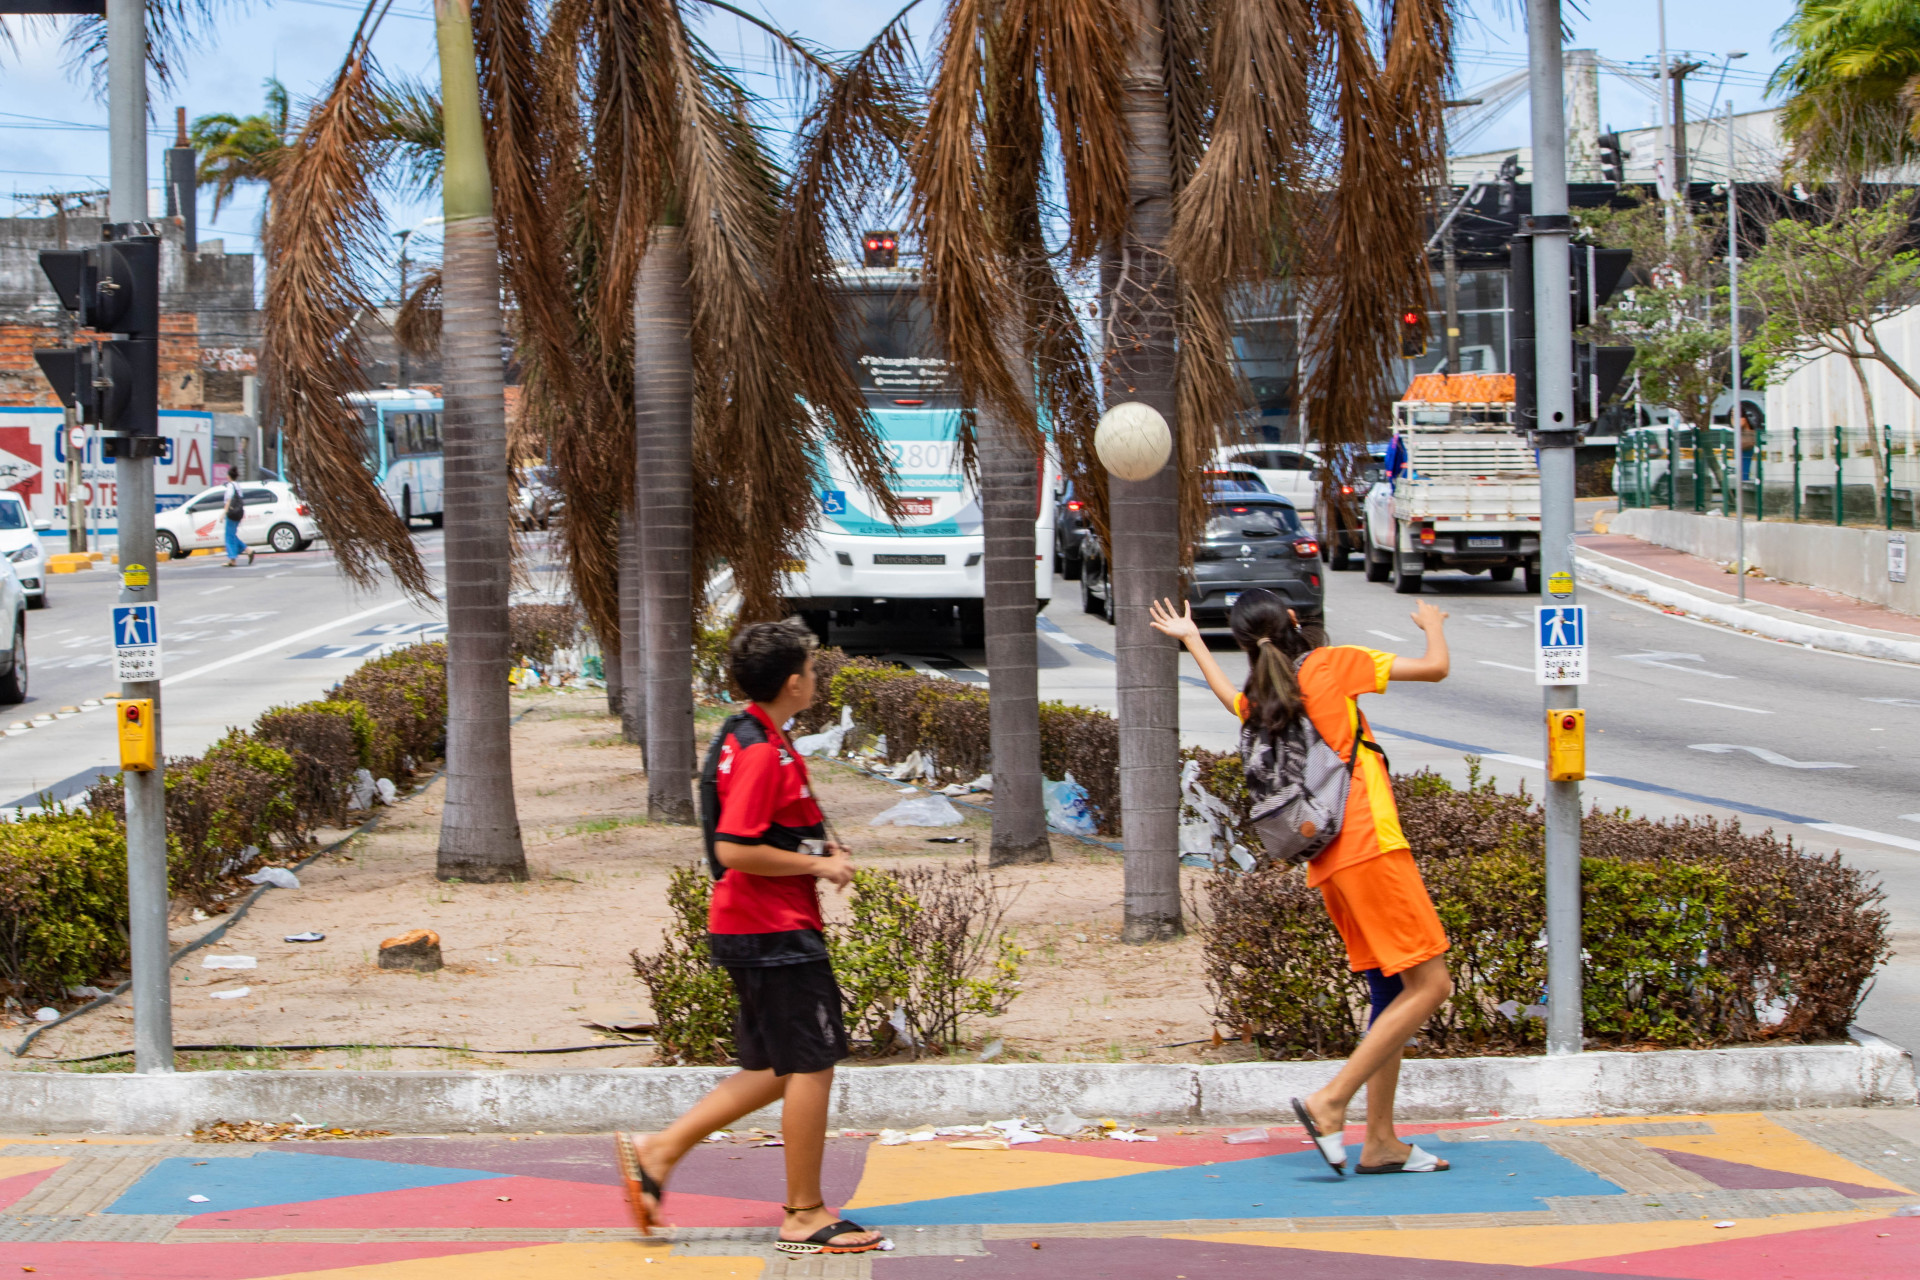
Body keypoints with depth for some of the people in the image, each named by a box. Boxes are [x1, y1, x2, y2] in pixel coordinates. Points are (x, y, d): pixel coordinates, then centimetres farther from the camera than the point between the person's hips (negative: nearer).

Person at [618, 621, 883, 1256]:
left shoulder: (749, 740, 14)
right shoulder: (763, 752, -18)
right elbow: (735, 851, -24)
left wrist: (817, 847, 14)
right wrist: (815, 865, -15)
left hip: (750, 929, 10)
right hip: (776, 931, -10)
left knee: (777, 1070, 16)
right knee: (810, 1066, -3)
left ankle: (657, 1152, 17)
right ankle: (806, 1217, 4)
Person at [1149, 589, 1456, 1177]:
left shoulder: (1258, 702, 14)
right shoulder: (1331, 665, -4)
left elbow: (1231, 696, 41)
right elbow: (1435, 667, -2)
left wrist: (1190, 638, 55)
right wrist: (1432, 625, 20)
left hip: (1328, 861, 8)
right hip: (1369, 844, -8)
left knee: (1391, 993, 11)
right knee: (1429, 984, -7)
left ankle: (1382, 1141, 9)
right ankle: (1330, 1103, -14)